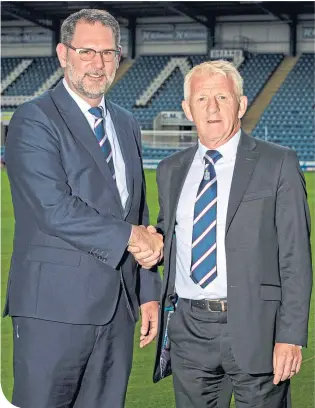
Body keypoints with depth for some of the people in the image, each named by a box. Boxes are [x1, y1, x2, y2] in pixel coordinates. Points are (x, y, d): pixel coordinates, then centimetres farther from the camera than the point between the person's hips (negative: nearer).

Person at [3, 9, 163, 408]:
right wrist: (130, 236, -11)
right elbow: (55, 210, -18)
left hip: (118, 304, 7)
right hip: (56, 304, -6)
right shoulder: (33, 120, -7)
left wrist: (149, 293, 15)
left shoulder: (126, 124, 17)